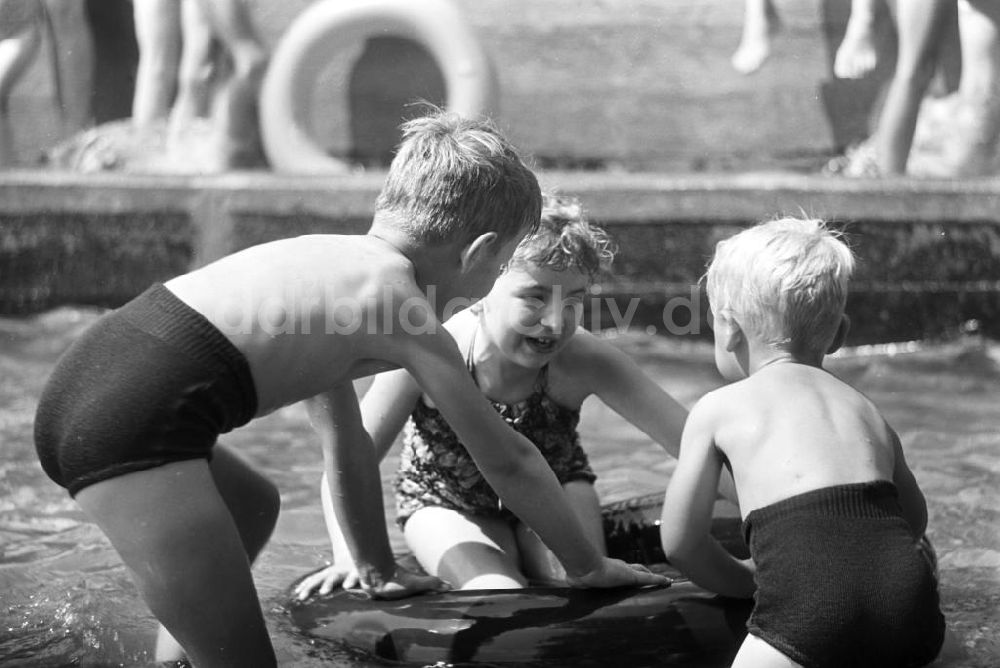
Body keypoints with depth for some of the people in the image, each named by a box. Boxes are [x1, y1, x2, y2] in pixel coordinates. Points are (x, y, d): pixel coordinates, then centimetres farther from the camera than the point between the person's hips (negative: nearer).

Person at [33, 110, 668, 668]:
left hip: (80, 380, 10)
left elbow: (347, 440, 34)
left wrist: (378, 570, 41)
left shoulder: (331, 259, 26)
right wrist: (589, 567, 22)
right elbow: (508, 459, 9)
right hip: (138, 423, -10)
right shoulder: (410, 314, 2)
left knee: (253, 507, 35)